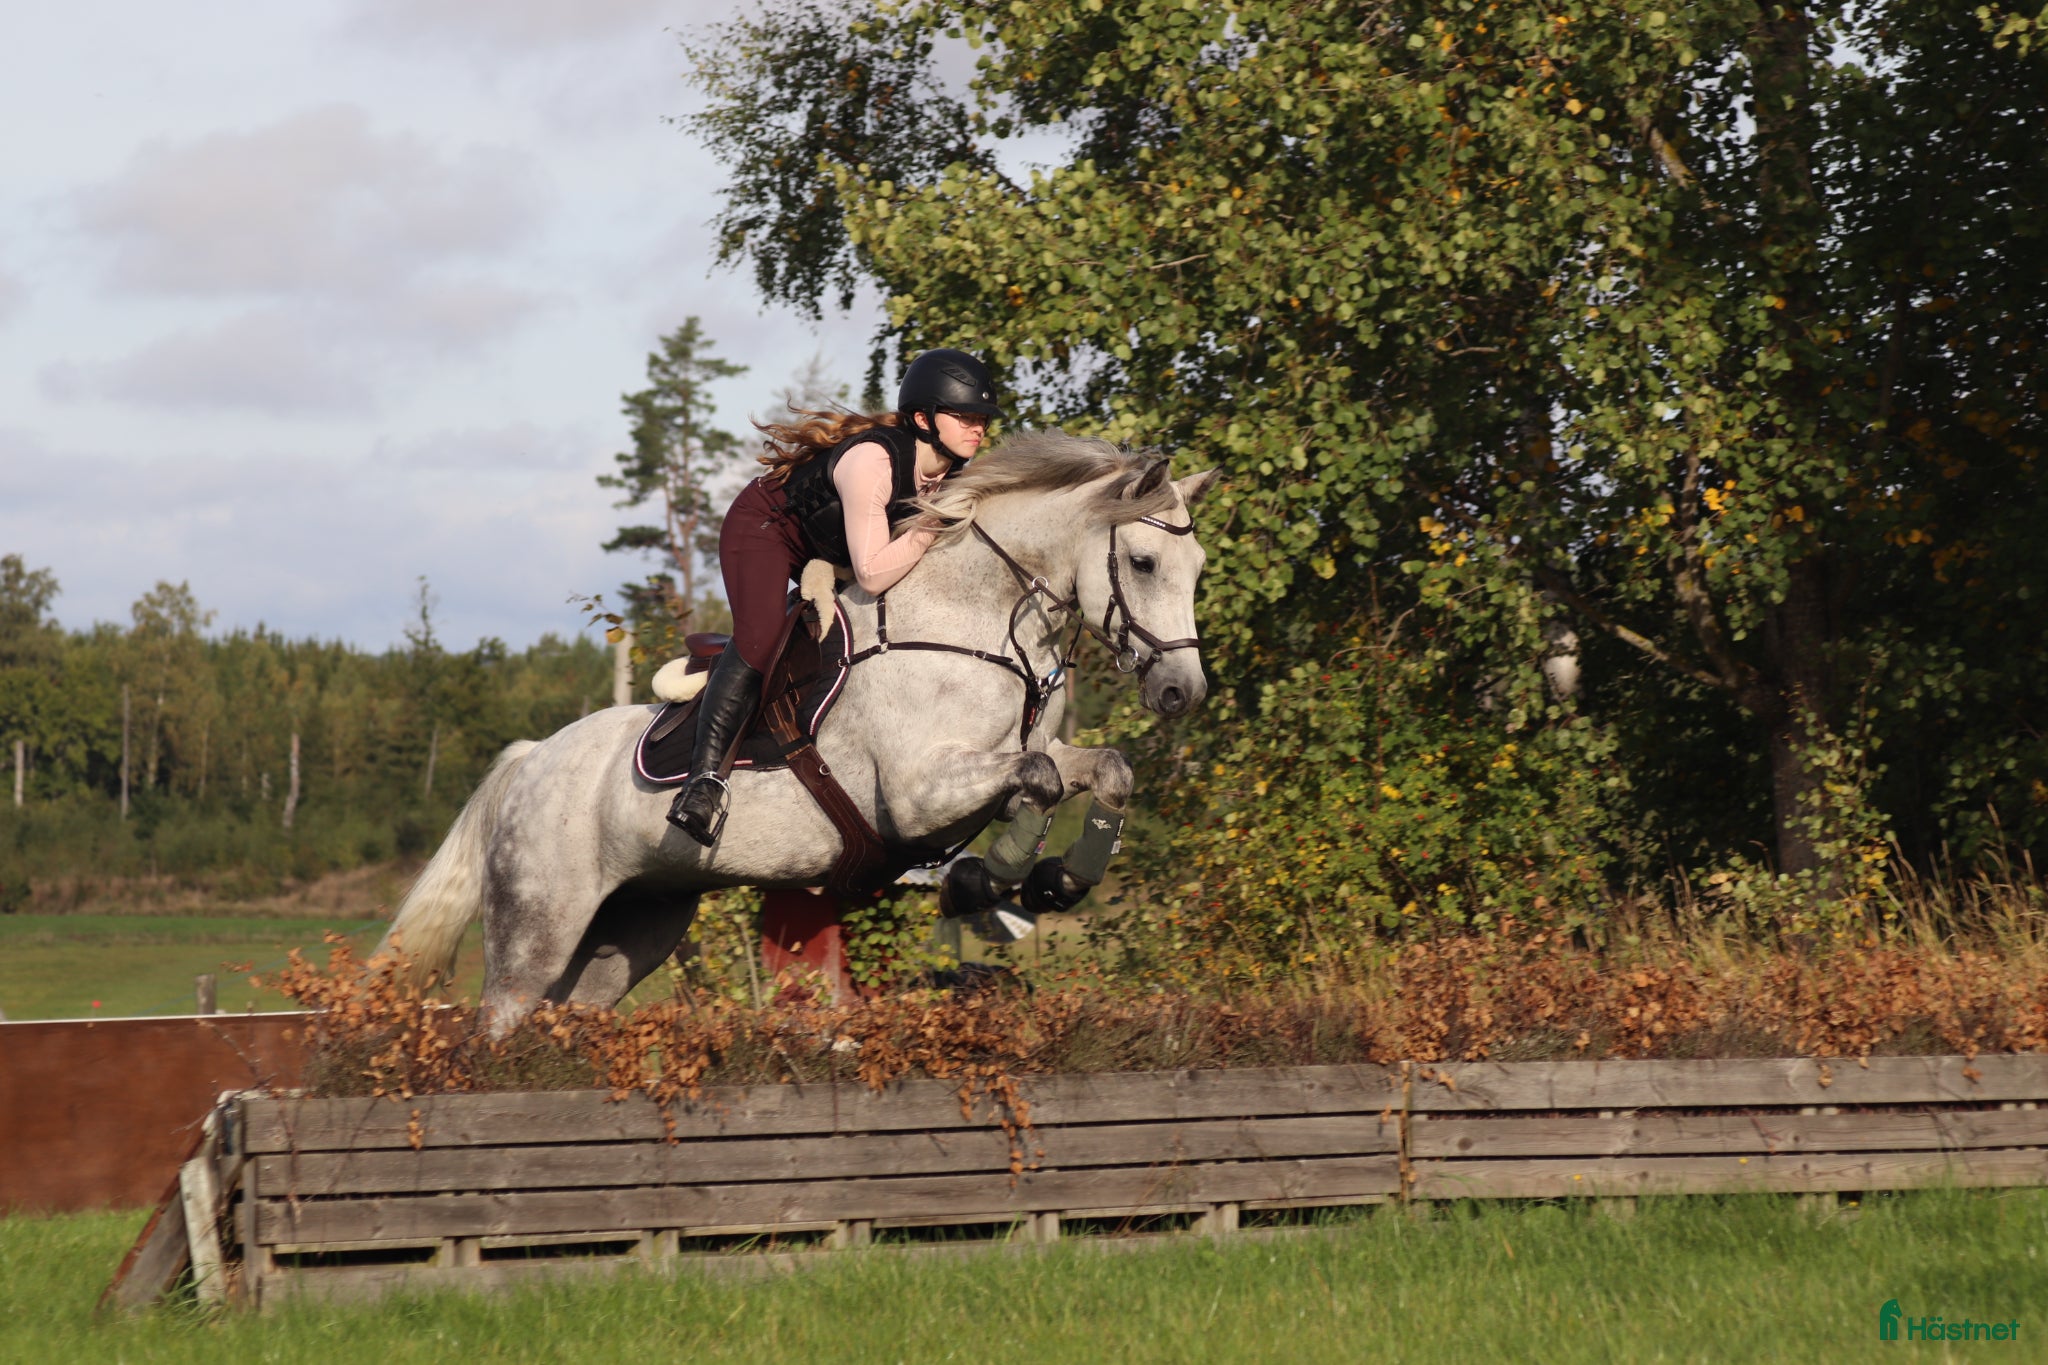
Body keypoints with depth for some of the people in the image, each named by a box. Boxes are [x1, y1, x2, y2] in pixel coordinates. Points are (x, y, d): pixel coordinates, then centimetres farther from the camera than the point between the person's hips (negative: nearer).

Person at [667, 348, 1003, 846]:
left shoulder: (954, 474, -13)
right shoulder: (872, 460, -36)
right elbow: (872, 574, -41)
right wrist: (935, 524, -40)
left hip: (829, 554, 9)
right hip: (764, 529, -9)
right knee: (760, 638, -28)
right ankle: (706, 774, -33)